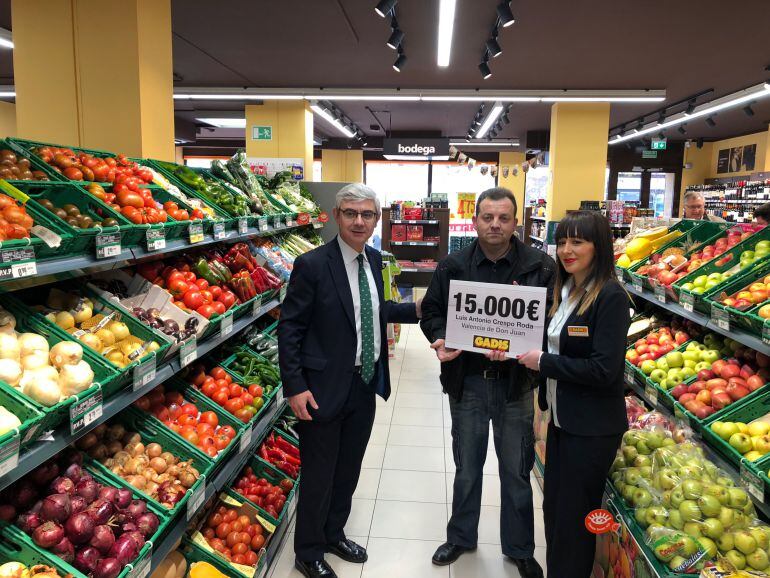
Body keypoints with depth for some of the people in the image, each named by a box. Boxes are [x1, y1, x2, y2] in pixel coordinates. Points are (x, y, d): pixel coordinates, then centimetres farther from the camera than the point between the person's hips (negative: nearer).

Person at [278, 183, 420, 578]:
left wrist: (416, 310, 3)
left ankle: (334, 534, 45)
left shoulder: (373, 260, 4)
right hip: (325, 388, -6)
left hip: (366, 385, 7)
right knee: (319, 476, 10)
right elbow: (289, 328, -15)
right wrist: (295, 387, -18)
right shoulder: (312, 265, -17)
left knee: (348, 470, 22)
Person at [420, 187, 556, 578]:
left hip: (516, 383, -1)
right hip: (466, 381, 1)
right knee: (467, 468, 18)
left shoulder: (540, 267, -6)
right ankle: (461, 537, 40)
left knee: (516, 472, 14)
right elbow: (431, 312, 6)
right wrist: (441, 339, -13)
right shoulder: (453, 266, -1)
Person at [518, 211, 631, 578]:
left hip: (591, 428, -8)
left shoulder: (611, 297, -18)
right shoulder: (565, 290, 7)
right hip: (561, 417, 8)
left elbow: (604, 370, -24)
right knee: (553, 507, 20)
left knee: (573, 519, 8)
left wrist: (543, 362, -17)